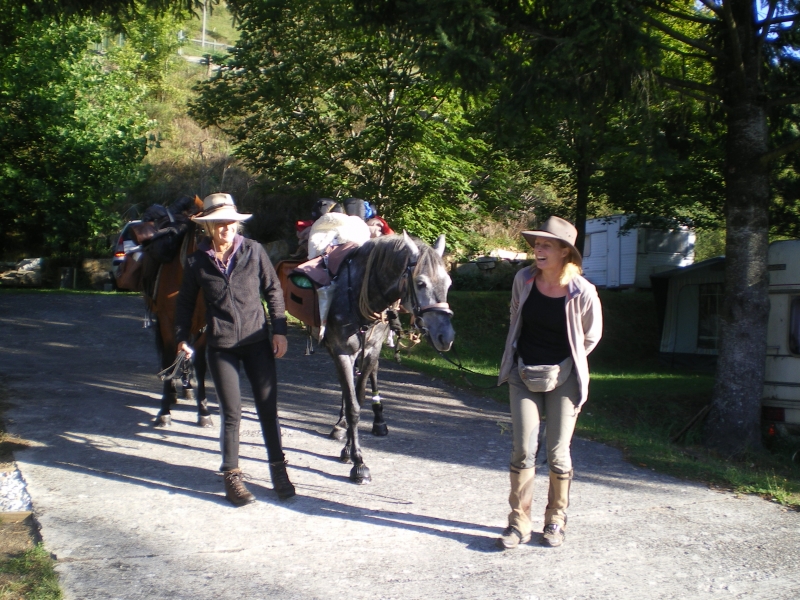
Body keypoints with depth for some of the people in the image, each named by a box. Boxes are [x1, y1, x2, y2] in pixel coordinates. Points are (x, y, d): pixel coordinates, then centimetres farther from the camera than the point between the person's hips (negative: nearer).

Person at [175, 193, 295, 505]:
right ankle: (232, 476, 16)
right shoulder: (198, 261, 0)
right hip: (221, 347, 0)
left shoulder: (253, 251, -2)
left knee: (268, 408, 4)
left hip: (258, 342, 1)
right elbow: (186, 302, 10)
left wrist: (280, 330, -3)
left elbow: (273, 290, 3)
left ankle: (278, 469, 20)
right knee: (231, 413, 2)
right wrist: (182, 337, 3)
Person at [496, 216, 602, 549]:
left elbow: (591, 336, 1)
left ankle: (556, 521, 23)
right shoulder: (524, 279, -5)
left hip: (562, 378, -2)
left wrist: (566, 364, 5)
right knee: (522, 450, 1)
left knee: (558, 452, 6)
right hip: (523, 374, 3)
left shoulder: (582, 292, -15)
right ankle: (519, 523, 11)